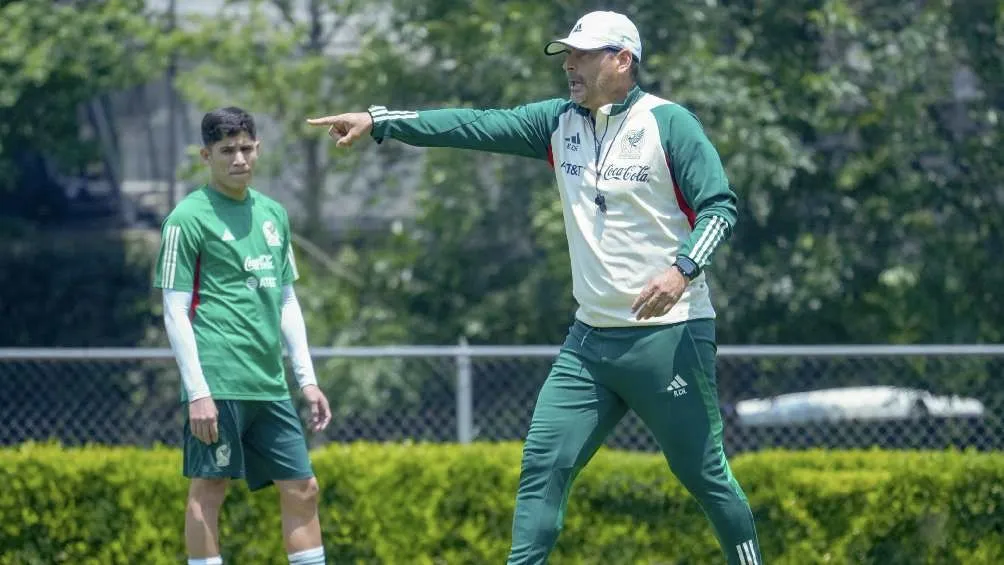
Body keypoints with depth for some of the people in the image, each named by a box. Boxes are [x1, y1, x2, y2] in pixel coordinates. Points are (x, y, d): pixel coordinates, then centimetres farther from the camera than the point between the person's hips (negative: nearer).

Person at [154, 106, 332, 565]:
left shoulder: (273, 214, 16)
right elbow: (175, 312, -7)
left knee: (301, 488, 6)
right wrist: (197, 392, -14)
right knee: (208, 490, -4)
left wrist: (307, 379, 15)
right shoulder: (189, 217, -4)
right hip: (218, 383, -7)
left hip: (270, 385, 7)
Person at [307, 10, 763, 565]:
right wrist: (377, 121, -3)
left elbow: (719, 208, -10)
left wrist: (682, 269, -27)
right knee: (543, 462, -3)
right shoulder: (559, 121, 8)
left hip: (668, 337, -6)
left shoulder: (669, 123, -8)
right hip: (590, 337, 6)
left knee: (704, 474, 0)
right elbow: (475, 126, 3)